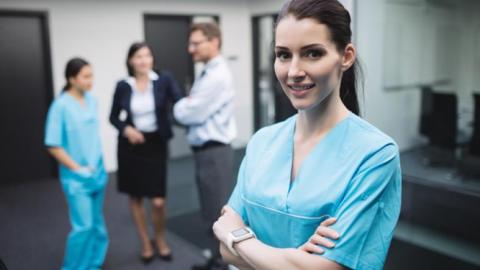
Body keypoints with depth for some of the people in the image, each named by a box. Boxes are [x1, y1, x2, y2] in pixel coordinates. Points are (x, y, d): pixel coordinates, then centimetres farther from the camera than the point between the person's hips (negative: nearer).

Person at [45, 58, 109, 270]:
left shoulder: (92, 101, 2)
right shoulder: (61, 105, -14)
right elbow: (53, 145, -12)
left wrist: (98, 165, 7)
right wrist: (78, 168, -11)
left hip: (97, 173, 6)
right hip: (76, 178, -6)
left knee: (96, 223, 14)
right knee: (84, 226, -6)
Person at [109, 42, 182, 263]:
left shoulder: (164, 80, -6)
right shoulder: (123, 86, -2)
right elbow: (113, 117, 7)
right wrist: (126, 129, -12)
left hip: (156, 144, -1)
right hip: (131, 145, 2)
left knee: (158, 201, -2)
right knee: (135, 197, 12)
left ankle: (160, 239, 29)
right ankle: (145, 243, 33)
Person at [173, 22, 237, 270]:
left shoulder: (218, 76, -19)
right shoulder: (206, 74, 13)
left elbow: (190, 114, -21)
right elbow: (192, 109, 13)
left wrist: (179, 106, -1)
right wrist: (185, 105, -8)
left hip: (214, 152, -10)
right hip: (205, 151, 10)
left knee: (221, 213, 2)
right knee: (211, 212, 21)